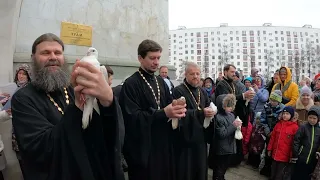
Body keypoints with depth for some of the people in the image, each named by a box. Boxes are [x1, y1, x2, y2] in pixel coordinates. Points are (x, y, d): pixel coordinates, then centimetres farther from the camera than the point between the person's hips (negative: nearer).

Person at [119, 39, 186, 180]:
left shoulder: (161, 82, 9)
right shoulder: (131, 84, -13)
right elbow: (132, 117, -20)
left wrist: (178, 110, -8)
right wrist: (163, 113, -28)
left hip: (164, 144, 7)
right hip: (143, 147, -7)